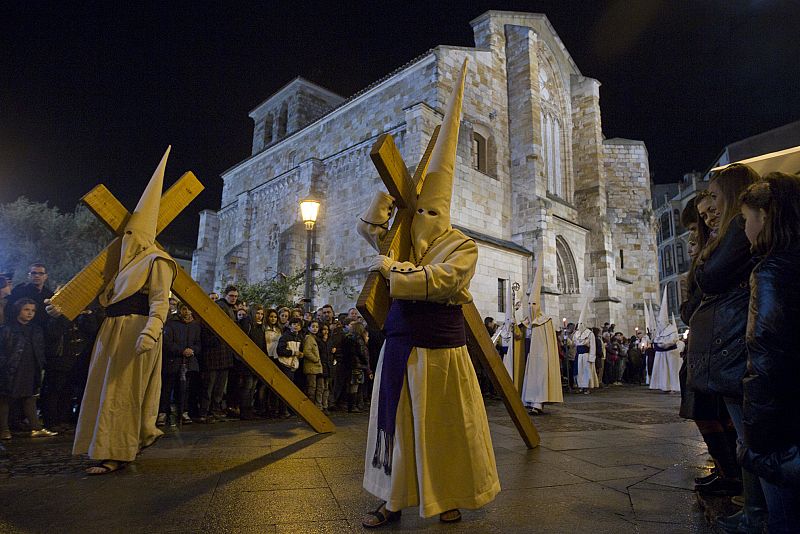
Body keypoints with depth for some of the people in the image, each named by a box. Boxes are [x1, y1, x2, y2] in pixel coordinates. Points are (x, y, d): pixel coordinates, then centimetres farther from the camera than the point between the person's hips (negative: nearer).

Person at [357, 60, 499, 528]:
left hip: (441, 349, -5)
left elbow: (436, 280, -23)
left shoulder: (463, 247, -7)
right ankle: (395, 500, 25)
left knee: (445, 427, 9)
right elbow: (369, 226, 21)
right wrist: (390, 188, 7)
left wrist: (390, 268, -14)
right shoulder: (406, 240, 10)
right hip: (401, 346, 6)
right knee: (397, 424, 11)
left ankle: (449, 498, 29)